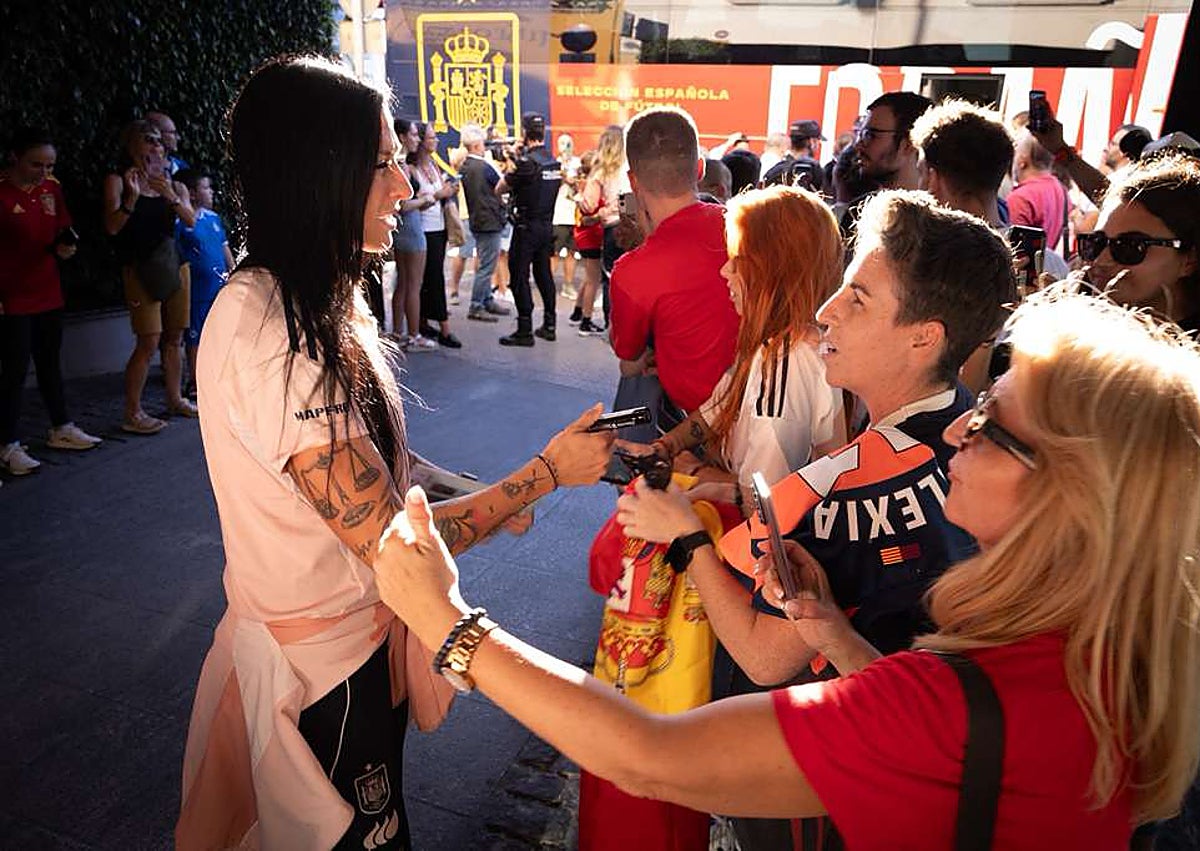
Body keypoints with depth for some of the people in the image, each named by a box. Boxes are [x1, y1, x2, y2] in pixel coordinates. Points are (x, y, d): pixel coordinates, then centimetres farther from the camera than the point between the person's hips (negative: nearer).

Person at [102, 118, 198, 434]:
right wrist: (132, 198, -23)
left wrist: (172, 197, -20)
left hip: (174, 264, 5)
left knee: (174, 337, 9)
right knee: (149, 342, -10)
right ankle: (132, 414, -4)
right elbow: (112, 227, -10)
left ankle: (175, 399, 21)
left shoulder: (173, 185, 12)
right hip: (140, 268, -5)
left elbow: (191, 221, -3)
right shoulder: (118, 181, 0)